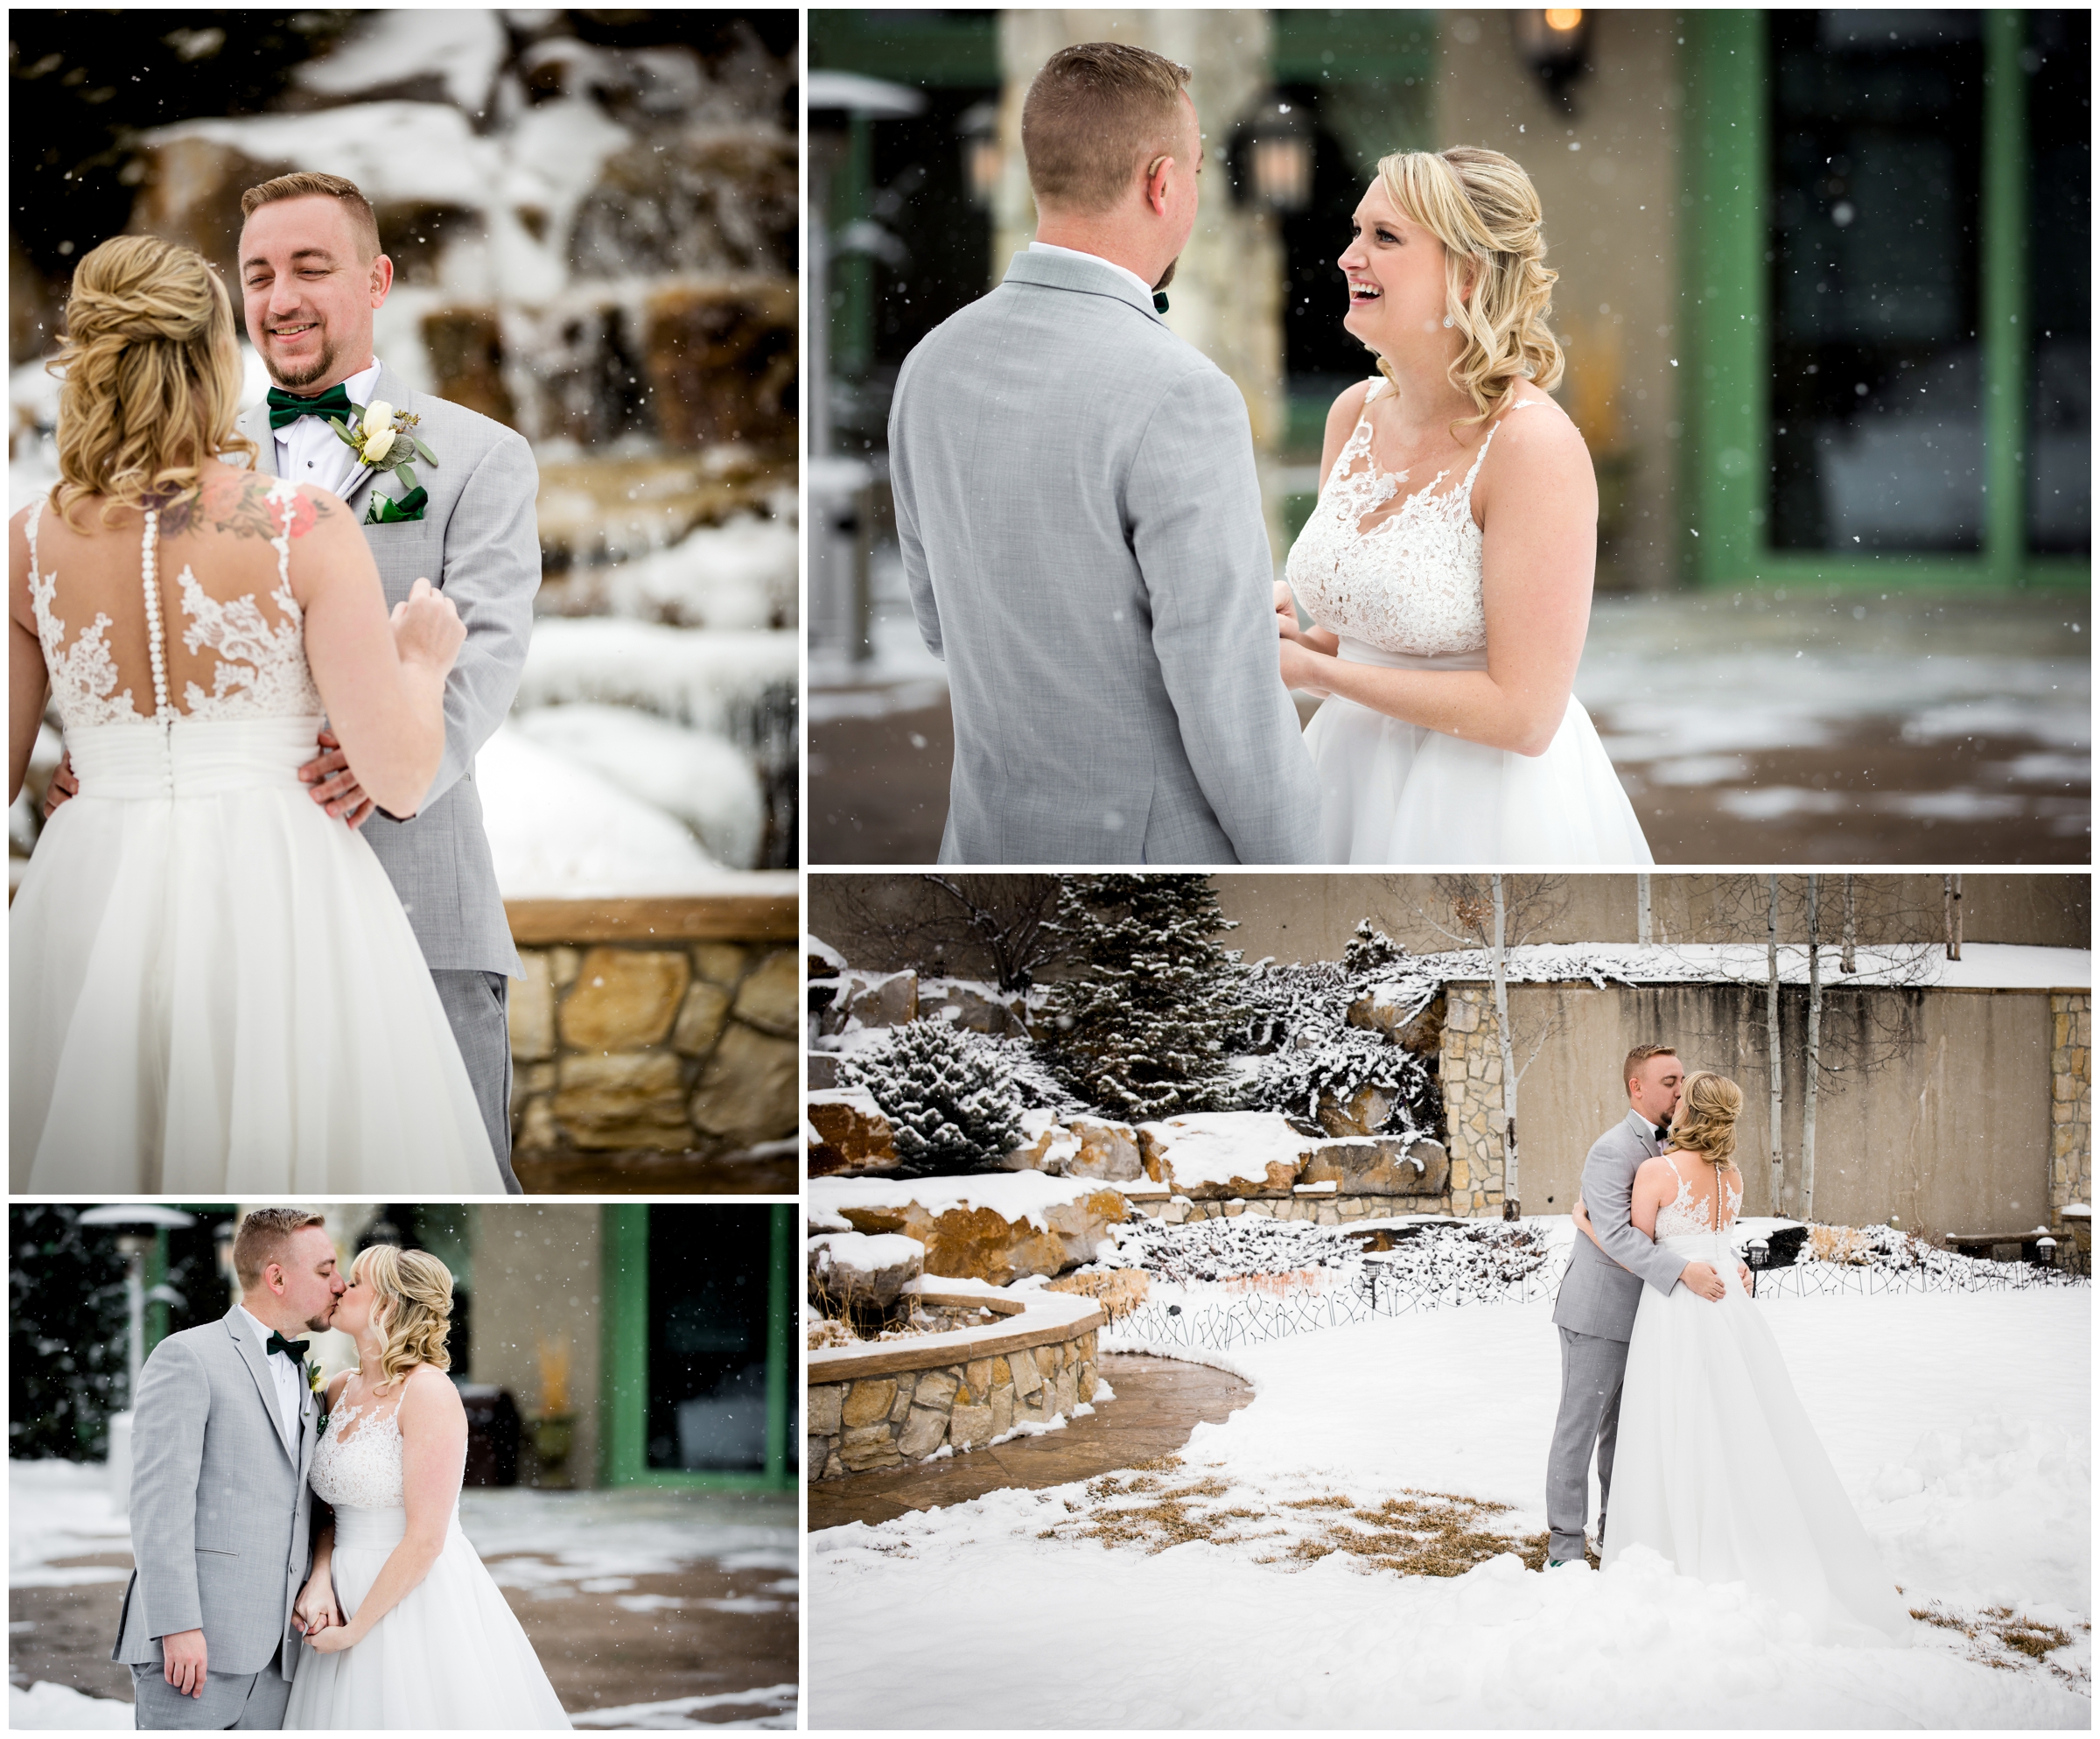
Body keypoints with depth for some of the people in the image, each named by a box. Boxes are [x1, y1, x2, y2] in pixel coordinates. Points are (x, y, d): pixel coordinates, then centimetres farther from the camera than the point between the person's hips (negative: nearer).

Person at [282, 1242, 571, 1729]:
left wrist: (355, 1630, -13)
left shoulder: (428, 1391, -14)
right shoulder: (341, 1390, 8)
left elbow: (425, 1540, -18)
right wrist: (320, 1579, -5)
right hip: (347, 1596, 7)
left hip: (417, 1600, -7)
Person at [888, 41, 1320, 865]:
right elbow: (1229, 702, -21)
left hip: (997, 828, 7)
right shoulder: (1180, 401, -23)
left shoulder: (933, 365, 0)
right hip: (1161, 844, -7)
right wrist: (1301, 879, -9)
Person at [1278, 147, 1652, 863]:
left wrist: (1313, 669, -18)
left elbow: (1522, 713, -22)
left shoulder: (1534, 446, -20)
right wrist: (1288, 631, -7)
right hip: (1355, 781, 7)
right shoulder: (1356, 413, 1)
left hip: (1486, 802, -7)